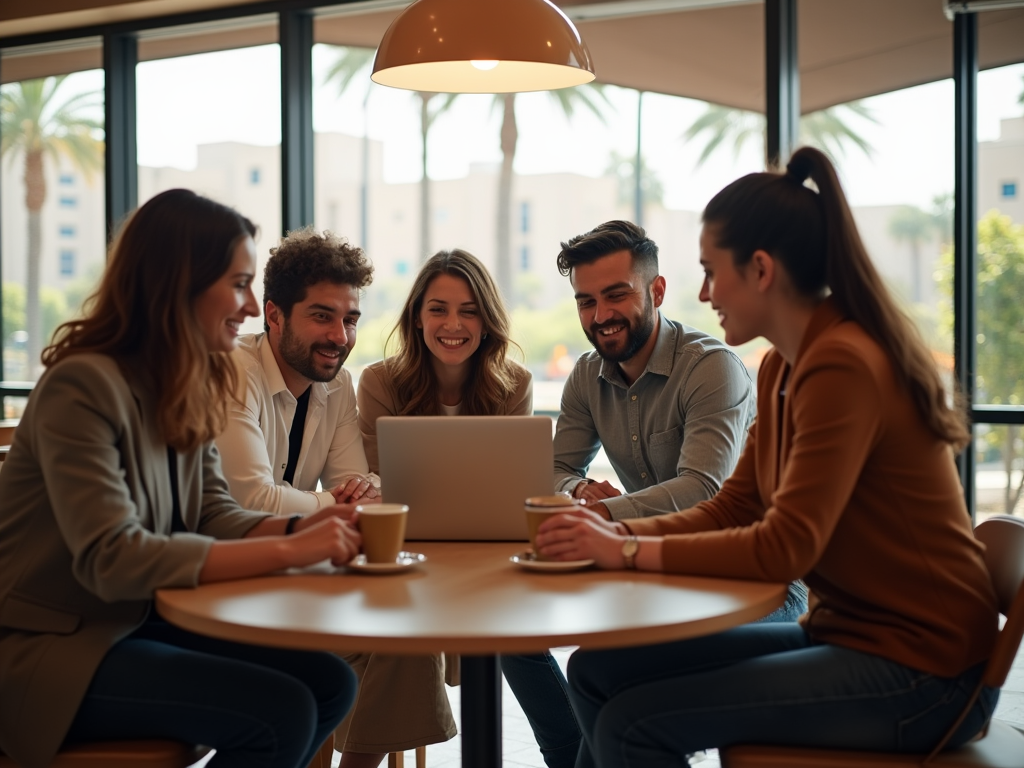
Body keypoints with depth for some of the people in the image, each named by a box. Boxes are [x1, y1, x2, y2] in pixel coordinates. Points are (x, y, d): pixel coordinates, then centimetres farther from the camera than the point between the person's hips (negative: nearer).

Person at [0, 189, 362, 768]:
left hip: (141, 622, 9)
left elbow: (214, 514, 5)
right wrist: (287, 551, -31)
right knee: (279, 712, -19)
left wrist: (300, 528, -16)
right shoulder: (84, 385, -22)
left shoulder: (191, 389, 6)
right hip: (48, 648, -8)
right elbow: (111, 557, -29)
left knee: (329, 682, -4)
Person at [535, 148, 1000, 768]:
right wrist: (617, 532, -5)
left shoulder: (842, 366, -21)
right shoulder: (783, 369, 10)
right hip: (843, 634, 9)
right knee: (598, 673, 4)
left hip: (918, 670, -9)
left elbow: (784, 547, -25)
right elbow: (730, 511, 10)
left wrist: (629, 551, -17)